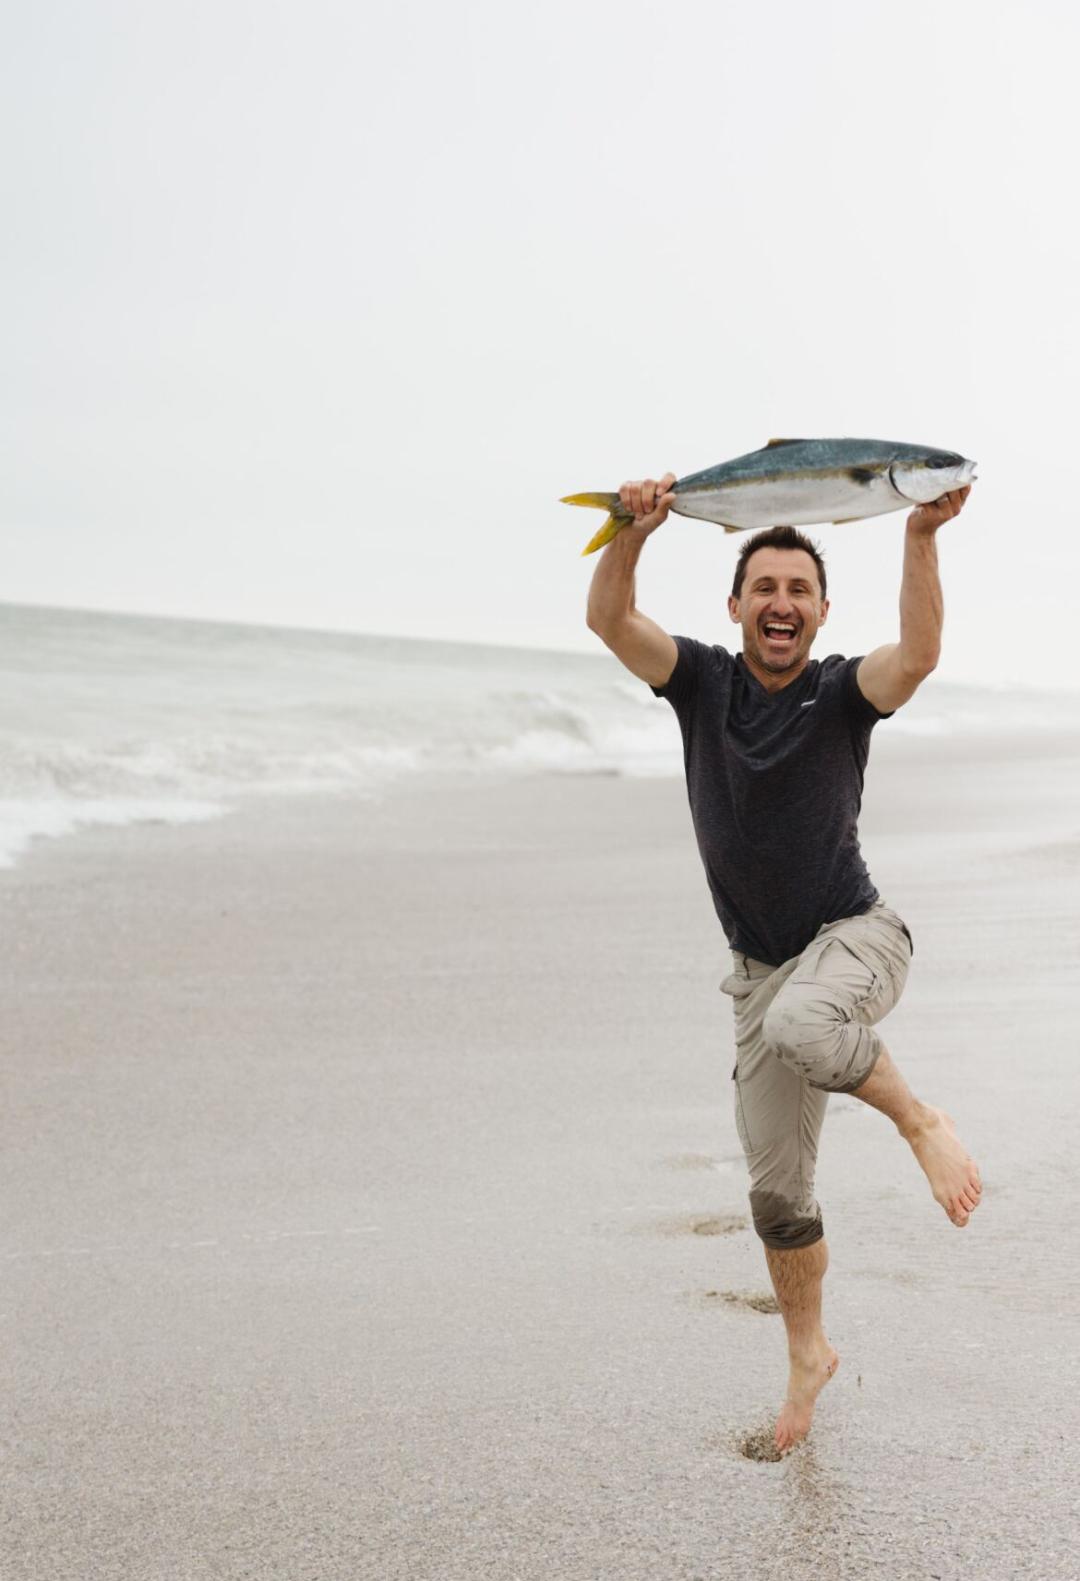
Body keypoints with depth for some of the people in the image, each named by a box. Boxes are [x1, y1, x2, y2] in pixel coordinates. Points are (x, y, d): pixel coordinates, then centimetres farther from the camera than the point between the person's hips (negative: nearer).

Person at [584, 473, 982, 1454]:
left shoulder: (842, 694, -8)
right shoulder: (703, 682, -1)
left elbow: (919, 653, -30)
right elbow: (607, 619, -15)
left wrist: (922, 537, -44)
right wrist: (634, 531, -35)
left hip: (854, 938, -3)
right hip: (761, 967, 3)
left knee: (799, 1022, -40)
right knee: (777, 1189, 7)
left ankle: (921, 1120, -13)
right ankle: (808, 1356, 29)